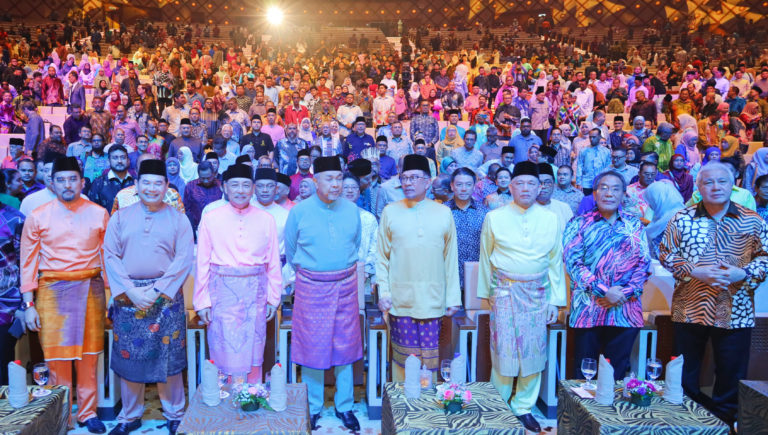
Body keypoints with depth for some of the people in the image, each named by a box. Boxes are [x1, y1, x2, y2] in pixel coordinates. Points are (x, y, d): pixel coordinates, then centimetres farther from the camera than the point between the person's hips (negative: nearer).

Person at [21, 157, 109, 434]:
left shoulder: (99, 214, 3)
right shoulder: (37, 217, 2)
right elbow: (28, 262, 4)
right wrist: (29, 304, -1)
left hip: (90, 289, 1)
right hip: (52, 291, 0)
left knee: (89, 356, 7)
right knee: (57, 358, 3)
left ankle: (88, 413, 22)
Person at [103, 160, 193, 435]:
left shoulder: (178, 219, 3)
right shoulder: (120, 217, 7)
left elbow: (184, 259, -4)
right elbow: (110, 256, 2)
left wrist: (157, 290, -12)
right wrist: (130, 289, -10)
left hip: (165, 295, -1)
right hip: (128, 296, 2)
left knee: (168, 356, 3)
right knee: (129, 356, 7)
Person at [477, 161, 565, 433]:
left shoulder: (551, 219, 5)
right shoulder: (494, 218, 0)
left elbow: (555, 262, 7)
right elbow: (485, 258, 6)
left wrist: (556, 299, 4)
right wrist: (487, 292, 8)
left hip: (538, 294, 2)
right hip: (505, 292, -2)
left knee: (534, 351, 6)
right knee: (503, 350, 0)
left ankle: (523, 408, 20)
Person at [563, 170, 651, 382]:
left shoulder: (635, 226, 12)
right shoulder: (579, 224, 5)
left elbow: (644, 264, 6)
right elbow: (573, 262, -5)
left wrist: (624, 293, -9)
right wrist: (603, 291, -13)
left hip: (626, 310, 2)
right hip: (588, 309, -2)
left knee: (617, 372, 8)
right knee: (584, 371, 4)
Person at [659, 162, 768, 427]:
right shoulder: (682, 219, 2)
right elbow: (666, 254, 1)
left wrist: (743, 273, -13)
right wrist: (694, 271, -14)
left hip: (735, 312, 0)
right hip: (690, 309, 0)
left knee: (731, 376, 9)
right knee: (685, 375, 11)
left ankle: (723, 422, 27)